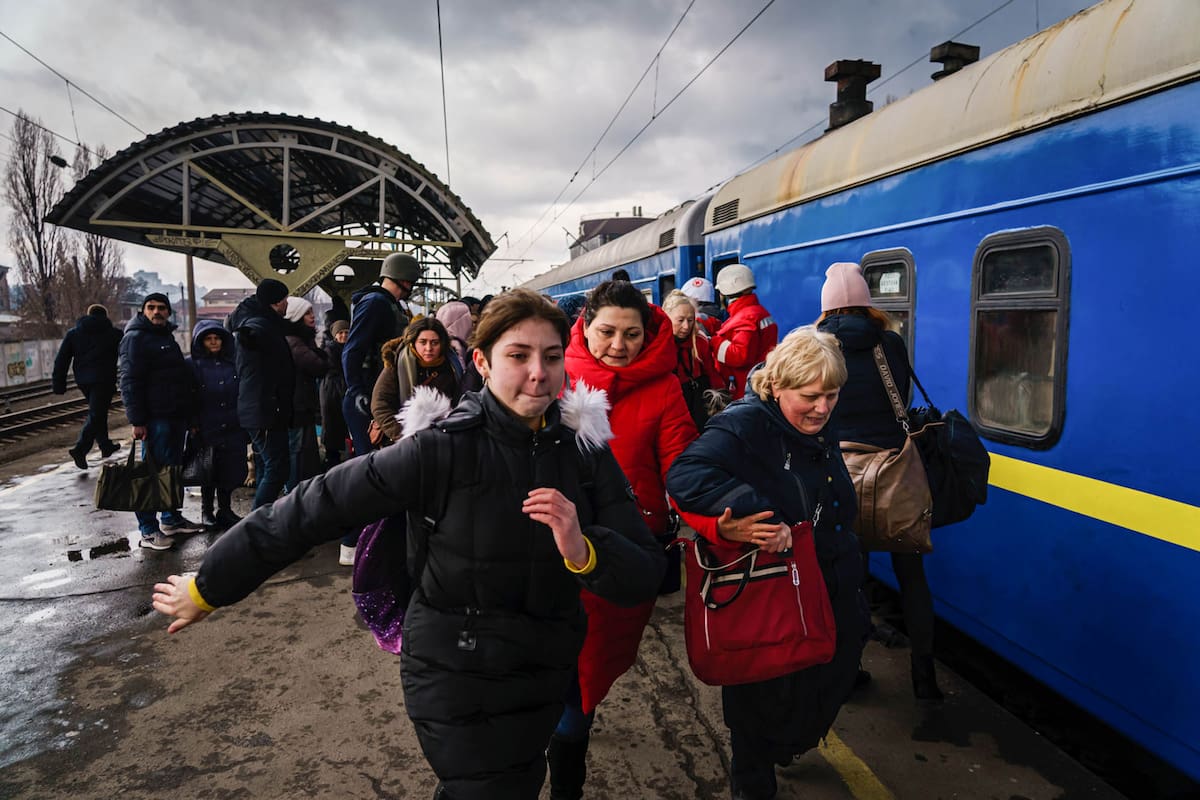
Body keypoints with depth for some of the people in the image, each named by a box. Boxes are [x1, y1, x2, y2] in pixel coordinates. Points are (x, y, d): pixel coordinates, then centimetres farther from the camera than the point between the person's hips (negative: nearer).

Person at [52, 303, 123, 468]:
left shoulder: (73, 333, 11)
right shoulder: (115, 334, 2)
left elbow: (62, 360, 6)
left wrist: (59, 384, 7)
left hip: (83, 380, 5)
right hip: (103, 380, -5)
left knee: (97, 412, 20)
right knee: (96, 415, -7)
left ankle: (106, 446, 27)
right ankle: (80, 449, -21)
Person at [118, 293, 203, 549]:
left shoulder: (167, 336, 19)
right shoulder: (135, 338, -8)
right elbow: (130, 382, -15)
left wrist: (188, 412, 23)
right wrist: (137, 421, -20)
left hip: (176, 415, 9)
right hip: (155, 418, -9)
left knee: (173, 468, 15)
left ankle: (171, 518, 25)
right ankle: (148, 530, -1)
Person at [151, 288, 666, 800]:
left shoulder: (587, 453, -8)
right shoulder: (442, 449, -20)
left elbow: (645, 576, -11)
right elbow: (313, 509, -16)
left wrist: (582, 550, -31)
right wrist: (210, 586, -9)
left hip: (546, 681, 5)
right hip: (455, 681, -5)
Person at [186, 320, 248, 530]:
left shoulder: (234, 362, 9)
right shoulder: (192, 365, 0)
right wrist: (191, 424, -9)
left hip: (233, 429, 3)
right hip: (206, 431, -3)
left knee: (231, 471, 6)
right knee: (209, 473, 5)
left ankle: (225, 509, 22)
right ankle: (206, 511, 22)